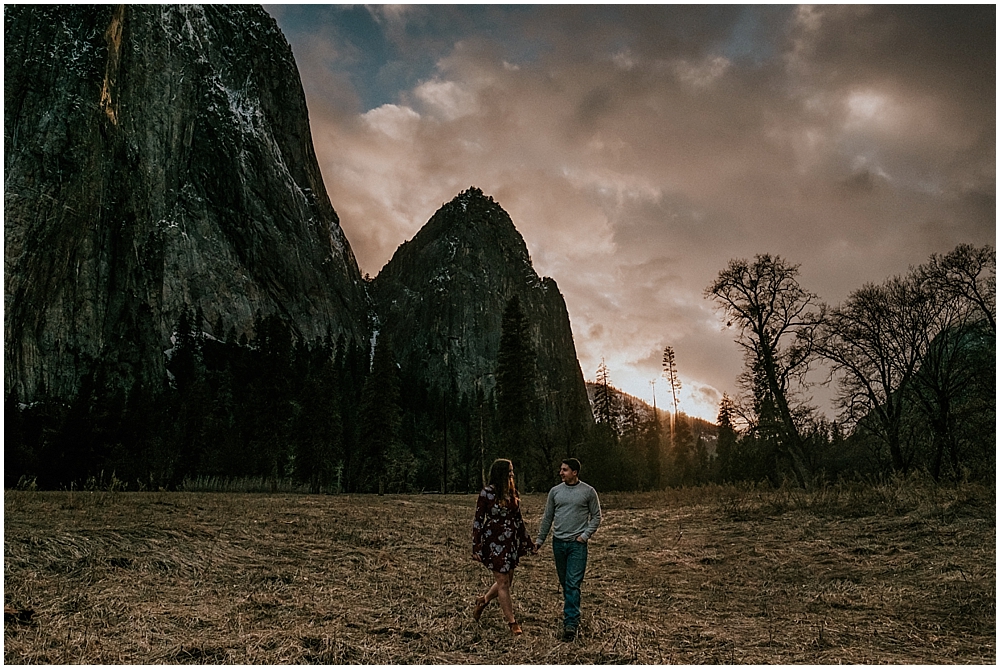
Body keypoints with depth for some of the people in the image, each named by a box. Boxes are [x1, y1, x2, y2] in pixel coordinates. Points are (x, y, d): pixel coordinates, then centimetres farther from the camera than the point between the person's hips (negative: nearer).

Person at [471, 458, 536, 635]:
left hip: (511, 542, 7)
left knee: (507, 581, 13)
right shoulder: (487, 493, -12)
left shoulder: (513, 493, 7)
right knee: (503, 582, 0)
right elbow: (478, 520, -10)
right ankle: (512, 623, 11)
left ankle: (483, 601, 38)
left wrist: (528, 543, 15)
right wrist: (476, 547, -13)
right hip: (494, 542, -7)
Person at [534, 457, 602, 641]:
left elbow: (596, 517, 3)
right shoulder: (555, 491, 6)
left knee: (573, 584, -9)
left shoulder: (588, 492, -3)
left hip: (577, 544, -4)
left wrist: (585, 535, -8)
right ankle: (573, 614, 29)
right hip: (558, 543, 4)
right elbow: (548, 518, 12)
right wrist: (540, 539, 12)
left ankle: (571, 623, -8)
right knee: (564, 583, 12)